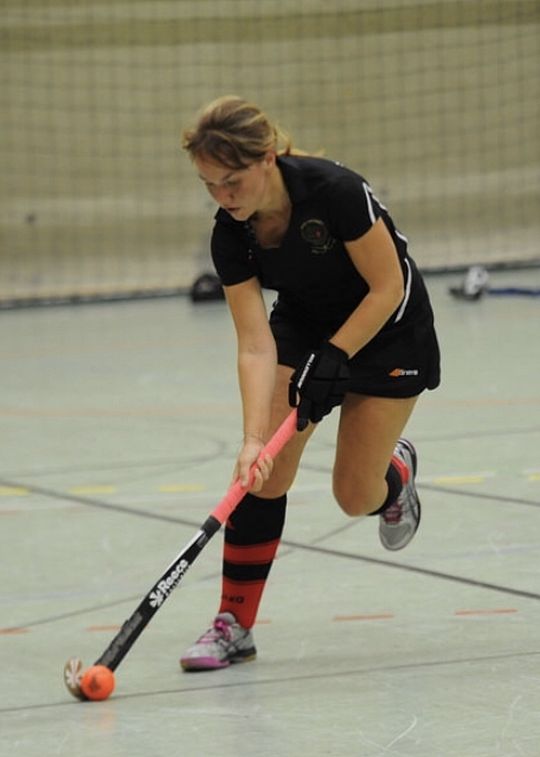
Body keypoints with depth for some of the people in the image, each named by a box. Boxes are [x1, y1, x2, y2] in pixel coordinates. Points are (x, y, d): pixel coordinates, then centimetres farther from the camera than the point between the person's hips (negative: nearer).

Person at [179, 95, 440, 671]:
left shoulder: (335, 190, -35)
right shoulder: (231, 235, -21)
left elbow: (387, 287, -24)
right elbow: (256, 346, -23)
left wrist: (333, 359, -28)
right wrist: (253, 439, -34)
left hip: (388, 330, -4)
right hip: (303, 326, 4)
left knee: (355, 496, -3)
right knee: (265, 472, -13)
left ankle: (396, 472, 34)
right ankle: (235, 623, -3)